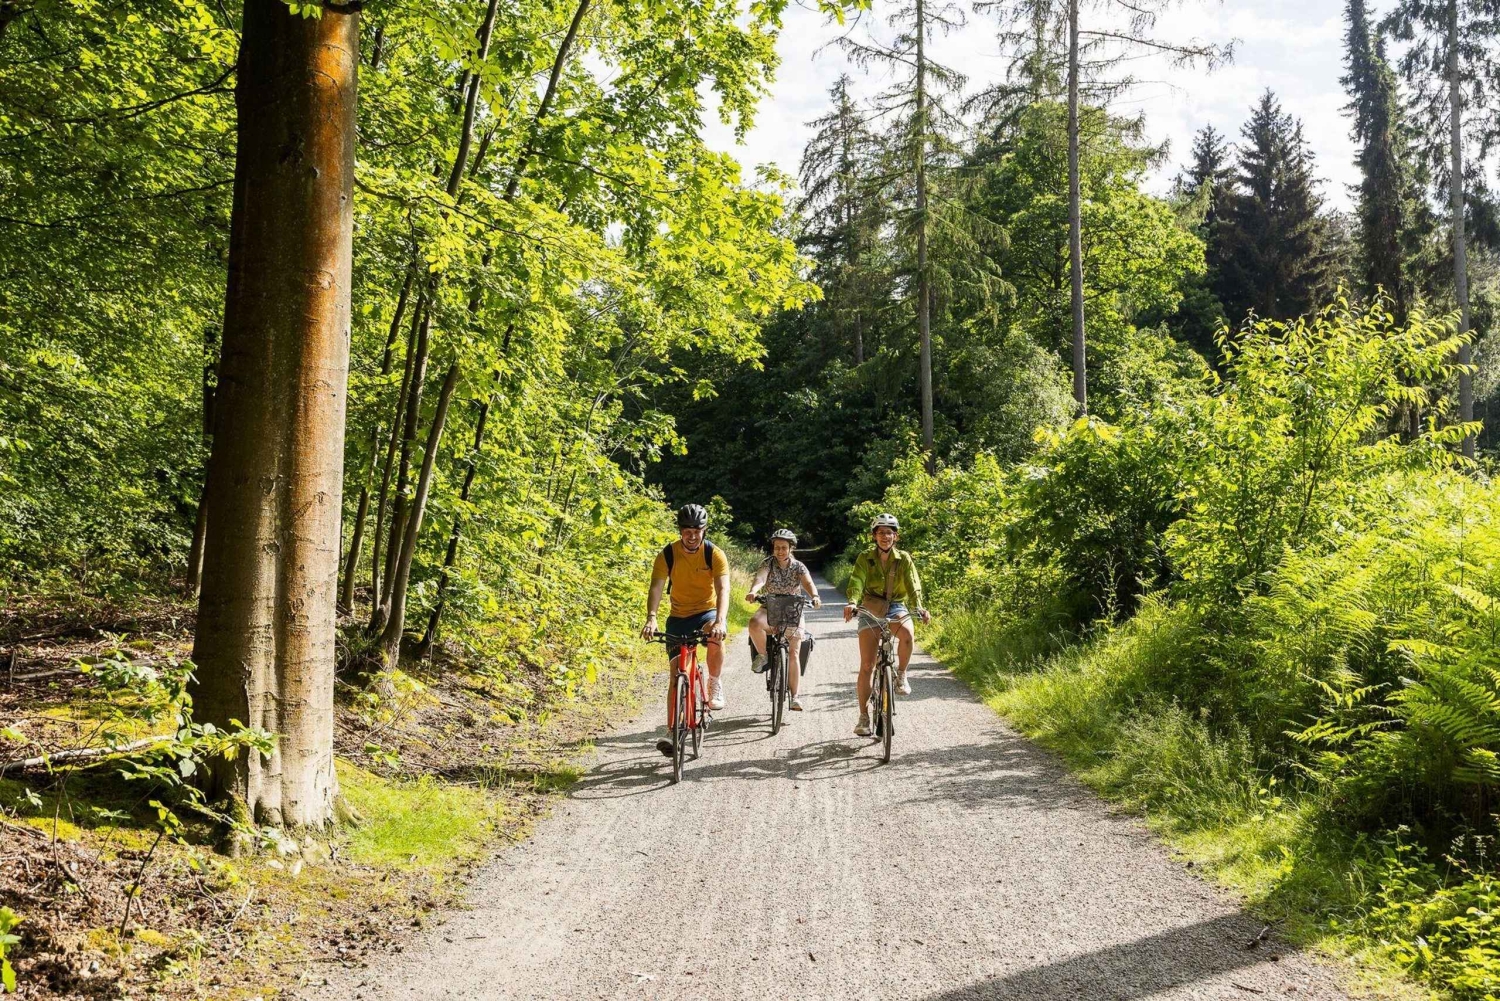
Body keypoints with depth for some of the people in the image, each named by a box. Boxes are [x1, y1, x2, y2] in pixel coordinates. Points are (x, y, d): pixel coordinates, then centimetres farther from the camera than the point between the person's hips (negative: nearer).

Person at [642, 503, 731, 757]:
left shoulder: (715, 554, -15)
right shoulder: (667, 555, -12)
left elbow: (723, 589, -26)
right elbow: (656, 587, -22)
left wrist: (720, 620, -44)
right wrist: (651, 618, -40)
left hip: (707, 612, -1)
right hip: (678, 617, 2)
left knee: (715, 640, -36)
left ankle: (714, 683, -9)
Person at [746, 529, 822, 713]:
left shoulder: (798, 566, -6)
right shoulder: (768, 563, -7)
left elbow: (808, 582, -23)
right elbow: (760, 578, -27)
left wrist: (815, 597, -46)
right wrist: (753, 591, -50)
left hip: (792, 611, 1)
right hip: (770, 609, 0)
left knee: (794, 653, -5)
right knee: (755, 624, -34)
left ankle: (794, 696, 3)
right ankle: (762, 655, -8)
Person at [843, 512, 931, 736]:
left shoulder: (903, 559, -1)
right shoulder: (865, 558, -4)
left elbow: (912, 584, -13)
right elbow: (857, 581, -19)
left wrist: (919, 607, -32)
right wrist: (852, 602, -40)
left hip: (895, 607, 0)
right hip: (870, 609, 0)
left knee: (906, 632, -36)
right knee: (867, 665, -5)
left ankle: (901, 674, -9)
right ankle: (864, 716, 4)